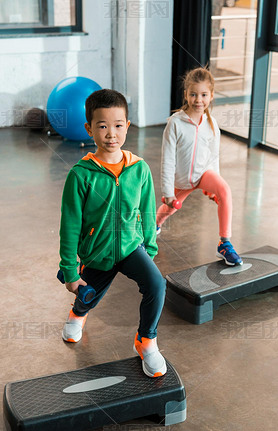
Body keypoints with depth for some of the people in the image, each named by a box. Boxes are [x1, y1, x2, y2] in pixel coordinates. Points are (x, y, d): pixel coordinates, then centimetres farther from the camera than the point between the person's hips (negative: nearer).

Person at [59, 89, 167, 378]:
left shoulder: (140, 169, -11)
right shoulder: (81, 174, -20)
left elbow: (147, 214, 3)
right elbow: (70, 225, -13)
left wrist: (150, 250, 11)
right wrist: (70, 271, -9)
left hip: (131, 246, 1)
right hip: (96, 254, -1)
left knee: (156, 286, -23)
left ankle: (146, 341, 4)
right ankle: (78, 314, 63)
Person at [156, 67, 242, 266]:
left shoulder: (211, 124, -9)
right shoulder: (175, 123, -20)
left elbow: (214, 156, 4)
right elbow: (168, 160, -17)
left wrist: (214, 185, 9)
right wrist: (167, 191, -15)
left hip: (203, 172, 1)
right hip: (181, 178, -1)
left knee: (225, 190, -28)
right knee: (169, 208, 21)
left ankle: (225, 244, -22)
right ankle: (156, 223, 61)